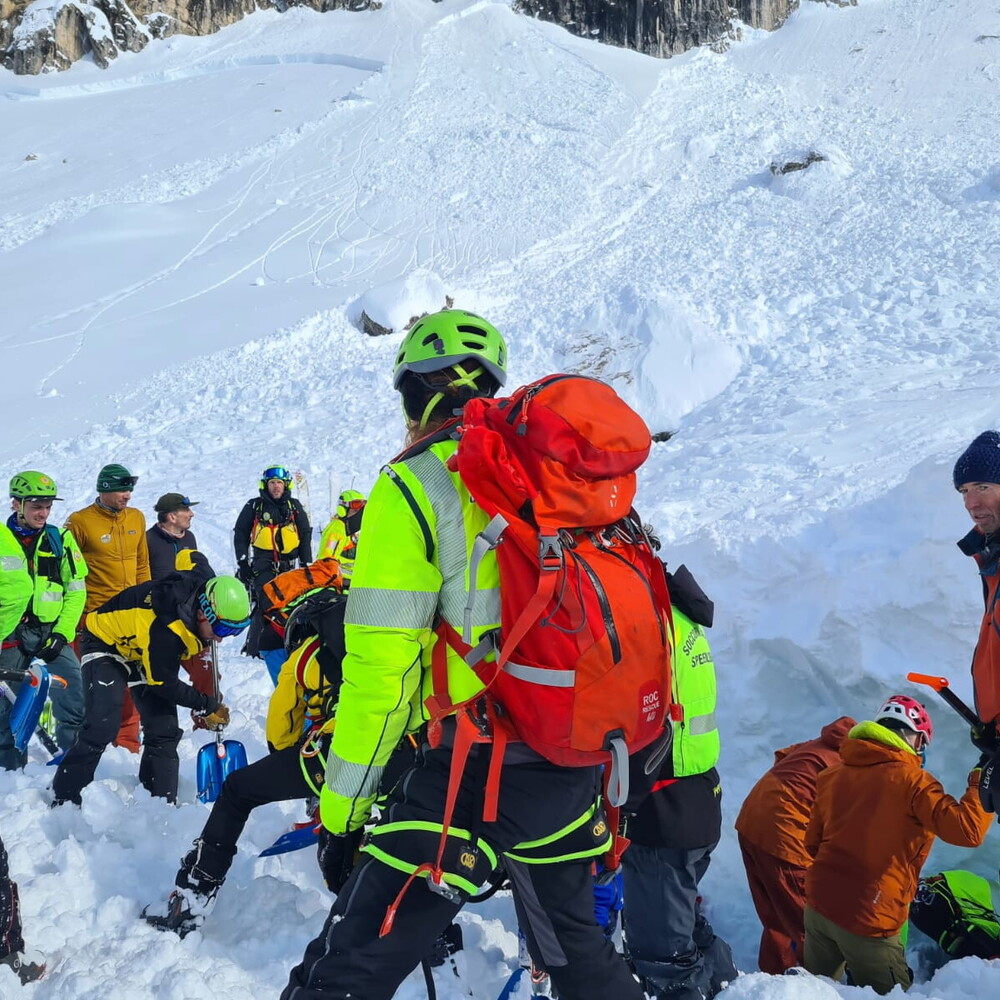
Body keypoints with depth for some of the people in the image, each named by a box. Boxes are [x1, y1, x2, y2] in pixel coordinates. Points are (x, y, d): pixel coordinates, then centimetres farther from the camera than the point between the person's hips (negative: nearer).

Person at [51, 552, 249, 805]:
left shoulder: (206, 583, -22)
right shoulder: (165, 630, -41)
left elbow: (189, 556, 1)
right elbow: (162, 682, -28)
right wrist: (207, 706, -19)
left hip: (144, 648, 8)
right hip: (107, 641, -7)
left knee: (164, 730, -1)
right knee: (102, 727, -20)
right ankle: (64, 799, -7)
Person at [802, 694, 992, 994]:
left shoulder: (832, 776, 8)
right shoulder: (912, 781, -12)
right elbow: (967, 830, -21)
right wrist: (982, 782, -6)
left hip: (819, 905, 6)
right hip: (867, 919, -6)